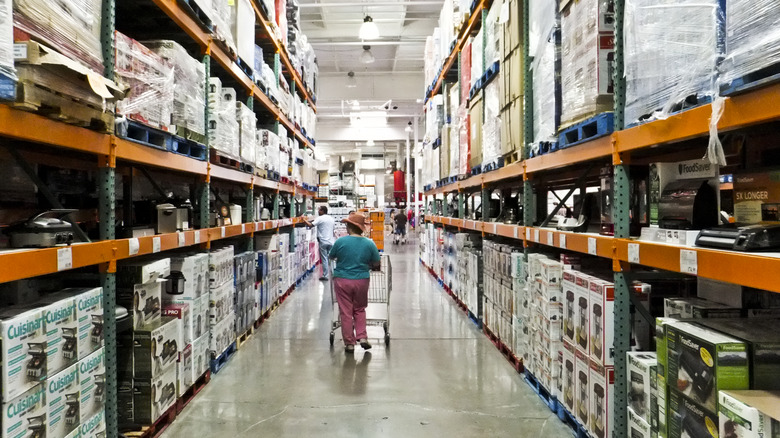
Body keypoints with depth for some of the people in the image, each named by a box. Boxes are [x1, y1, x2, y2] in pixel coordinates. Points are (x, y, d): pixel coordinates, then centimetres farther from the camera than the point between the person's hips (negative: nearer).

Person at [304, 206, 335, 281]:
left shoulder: (320, 218, -10)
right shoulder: (332, 219, 11)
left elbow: (310, 225, -18)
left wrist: (305, 220, -4)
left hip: (323, 242, -5)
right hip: (331, 241, 5)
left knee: (324, 259, 0)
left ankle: (325, 276, 4)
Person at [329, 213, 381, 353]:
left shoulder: (340, 241, -10)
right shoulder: (369, 244, -6)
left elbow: (331, 256, 6)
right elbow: (376, 264, 2)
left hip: (342, 281, -1)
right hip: (362, 281, 2)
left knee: (346, 312, 8)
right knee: (359, 310, 20)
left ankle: (349, 343, 13)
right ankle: (362, 337, 11)